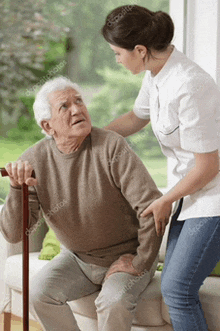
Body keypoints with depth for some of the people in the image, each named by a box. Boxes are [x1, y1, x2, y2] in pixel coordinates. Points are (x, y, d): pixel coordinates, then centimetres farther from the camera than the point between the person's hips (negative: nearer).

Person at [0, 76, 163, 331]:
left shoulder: (111, 147, -24)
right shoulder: (33, 161, -12)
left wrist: (140, 264, -17)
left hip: (128, 255, -4)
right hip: (79, 259, 4)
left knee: (113, 302, -32)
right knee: (39, 292, -20)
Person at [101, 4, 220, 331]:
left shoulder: (189, 87, -28)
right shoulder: (157, 73, 1)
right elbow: (136, 118, 23)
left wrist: (165, 201, -8)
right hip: (193, 191, 9)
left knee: (177, 288, -11)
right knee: (173, 283, 10)